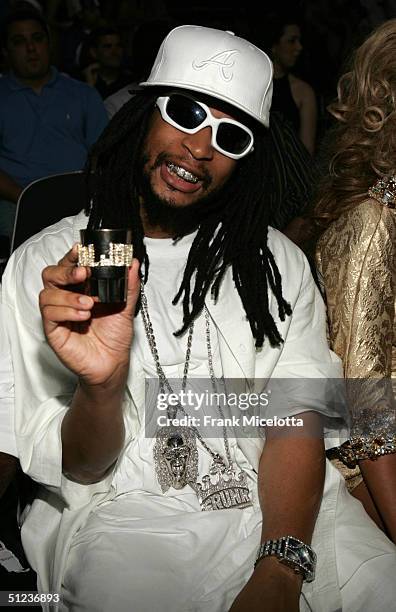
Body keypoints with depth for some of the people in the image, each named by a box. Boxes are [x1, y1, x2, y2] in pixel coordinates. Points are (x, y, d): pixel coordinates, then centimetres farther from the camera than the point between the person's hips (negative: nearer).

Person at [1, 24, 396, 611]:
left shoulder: (276, 262, 9)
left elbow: (297, 421, -4)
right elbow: (73, 469, -2)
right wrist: (101, 386, -24)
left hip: (280, 503, 2)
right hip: (126, 511, -2)